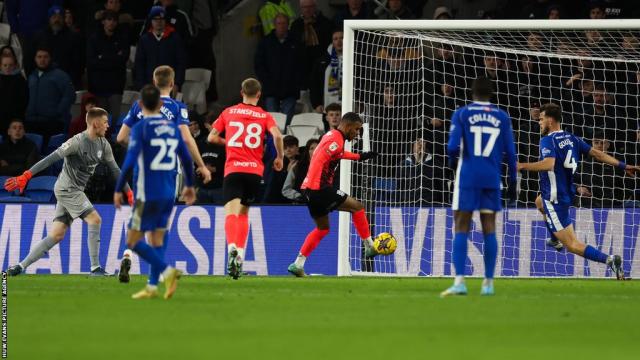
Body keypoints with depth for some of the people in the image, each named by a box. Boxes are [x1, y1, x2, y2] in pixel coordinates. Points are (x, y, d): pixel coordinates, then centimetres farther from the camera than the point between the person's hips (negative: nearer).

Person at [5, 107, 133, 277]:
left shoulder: (104, 145, 6)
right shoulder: (78, 142, -18)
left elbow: (114, 169, 15)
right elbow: (51, 158, -20)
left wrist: (128, 191, 12)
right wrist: (26, 175, -24)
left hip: (75, 190, 8)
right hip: (67, 188, -8)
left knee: (56, 236, 4)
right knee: (95, 219, -15)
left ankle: (20, 266, 6)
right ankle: (95, 268, -11)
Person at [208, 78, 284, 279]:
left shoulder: (228, 112, 10)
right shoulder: (264, 116, 8)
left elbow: (212, 137, 9)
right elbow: (277, 136, -9)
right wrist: (279, 158, 6)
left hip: (233, 169, -1)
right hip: (255, 170, 1)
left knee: (231, 212, -13)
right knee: (244, 212, 19)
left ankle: (232, 247, -41)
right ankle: (240, 256, 12)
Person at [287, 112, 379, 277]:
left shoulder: (331, 135, 17)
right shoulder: (336, 140, -14)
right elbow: (319, 160, -20)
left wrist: (360, 157, 39)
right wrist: (311, 188, -21)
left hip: (311, 189, 10)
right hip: (318, 188, -10)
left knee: (322, 229, 19)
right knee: (357, 207, -4)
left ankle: (298, 264, 15)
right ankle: (369, 247, 2)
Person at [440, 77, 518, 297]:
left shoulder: (462, 114, 0)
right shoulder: (502, 117, 7)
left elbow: (453, 146, -9)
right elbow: (510, 152, 5)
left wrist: (452, 160, 13)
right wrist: (512, 182, 13)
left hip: (468, 177, -2)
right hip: (492, 178, 2)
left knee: (461, 229, -1)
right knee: (489, 229, 8)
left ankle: (459, 281, -13)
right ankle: (488, 283, 8)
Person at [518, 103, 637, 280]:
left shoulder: (547, 141, -17)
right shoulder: (571, 138, 5)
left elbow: (548, 164, -35)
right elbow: (596, 153, 5)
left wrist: (522, 166, -28)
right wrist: (623, 166, 9)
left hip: (556, 199, -9)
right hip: (568, 191, 9)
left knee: (573, 246, -9)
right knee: (539, 202, 41)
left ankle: (608, 259, -26)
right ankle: (556, 239, 51)